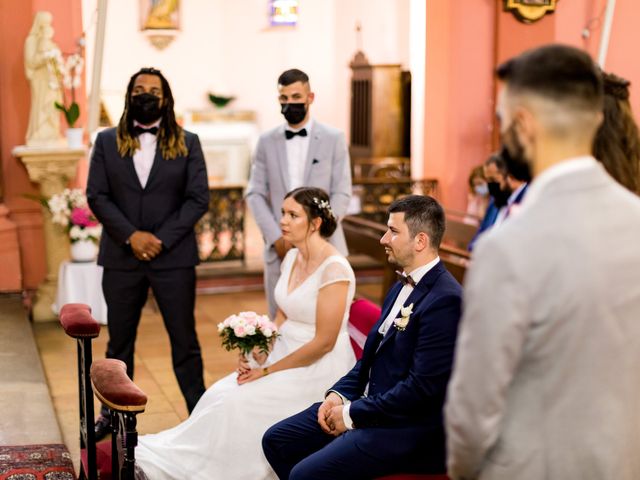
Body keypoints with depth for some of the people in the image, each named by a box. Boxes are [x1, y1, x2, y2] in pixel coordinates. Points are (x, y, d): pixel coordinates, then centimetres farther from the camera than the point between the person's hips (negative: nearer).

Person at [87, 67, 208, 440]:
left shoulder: (187, 143, 3)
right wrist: (131, 235, -13)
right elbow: (97, 195, -1)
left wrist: (161, 239, -12)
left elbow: (198, 198, -3)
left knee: (185, 339, 3)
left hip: (174, 256, -1)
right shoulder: (107, 141, 7)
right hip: (121, 258, 2)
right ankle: (114, 411, 26)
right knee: (119, 340, 12)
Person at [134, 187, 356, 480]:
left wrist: (268, 371, -15)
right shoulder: (292, 258, 7)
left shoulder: (334, 269, -19)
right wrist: (259, 357, -5)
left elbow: (324, 342, -19)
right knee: (220, 395, -12)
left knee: (237, 402, -20)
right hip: (284, 356, 8)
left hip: (319, 369, -8)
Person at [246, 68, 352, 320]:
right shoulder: (267, 141, 9)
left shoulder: (333, 139, 3)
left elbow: (342, 194, -1)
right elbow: (255, 194, 6)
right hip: (280, 249, 2)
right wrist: (276, 238, -7)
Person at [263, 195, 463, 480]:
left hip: (408, 429, -9)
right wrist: (338, 394, 2)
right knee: (276, 440, 7)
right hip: (368, 404, 9)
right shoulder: (404, 284, 10)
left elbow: (423, 386, -24)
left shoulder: (444, 299, -21)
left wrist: (353, 414, -16)